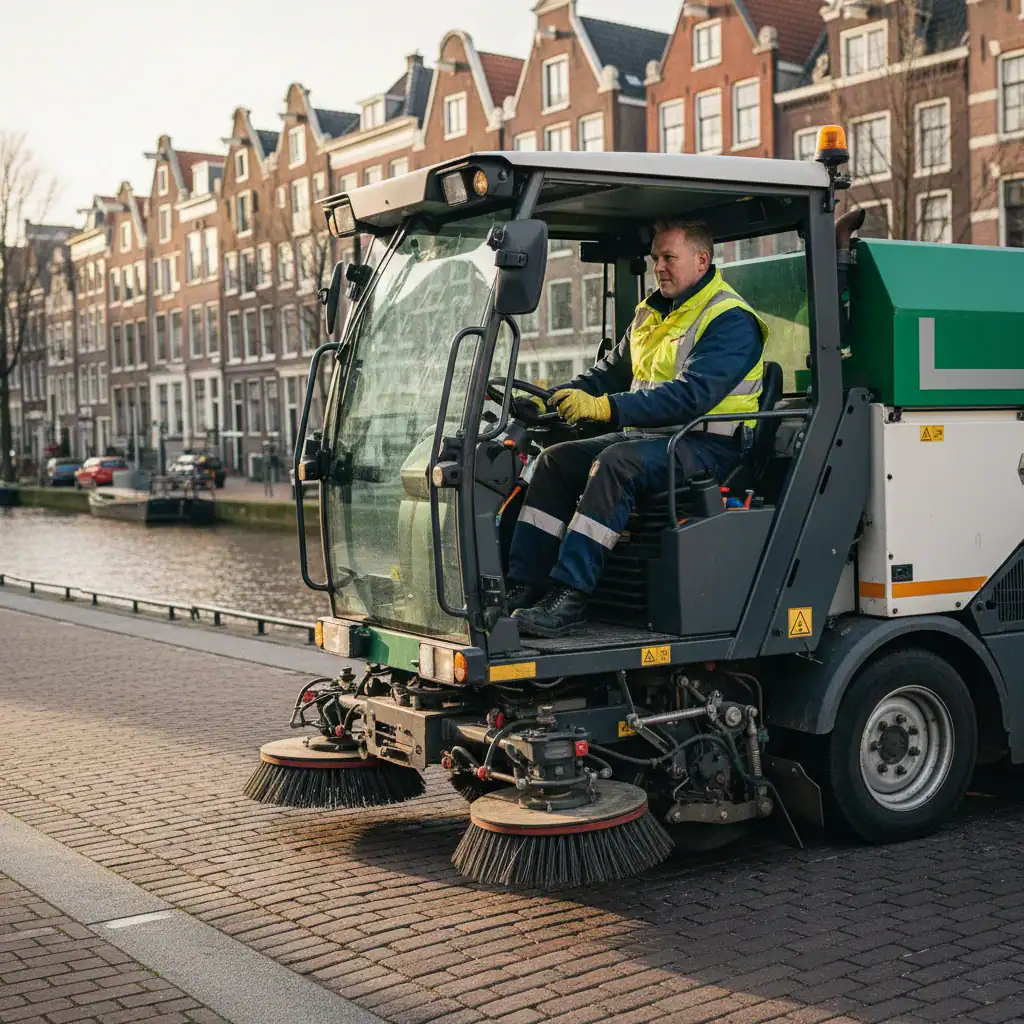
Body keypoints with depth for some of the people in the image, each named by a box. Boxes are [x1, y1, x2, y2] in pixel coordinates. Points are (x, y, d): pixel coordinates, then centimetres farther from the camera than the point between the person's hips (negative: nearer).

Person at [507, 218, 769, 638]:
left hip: (706, 446, -9)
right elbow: (612, 370, 23)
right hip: (647, 434, 9)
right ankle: (522, 587, -13)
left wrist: (606, 408, -31)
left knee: (616, 463, -33)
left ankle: (569, 597, -36)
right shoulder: (651, 313, 18)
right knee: (556, 459, -7)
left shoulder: (730, 320, -11)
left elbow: (691, 394, -24)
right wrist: (556, 396, 3)